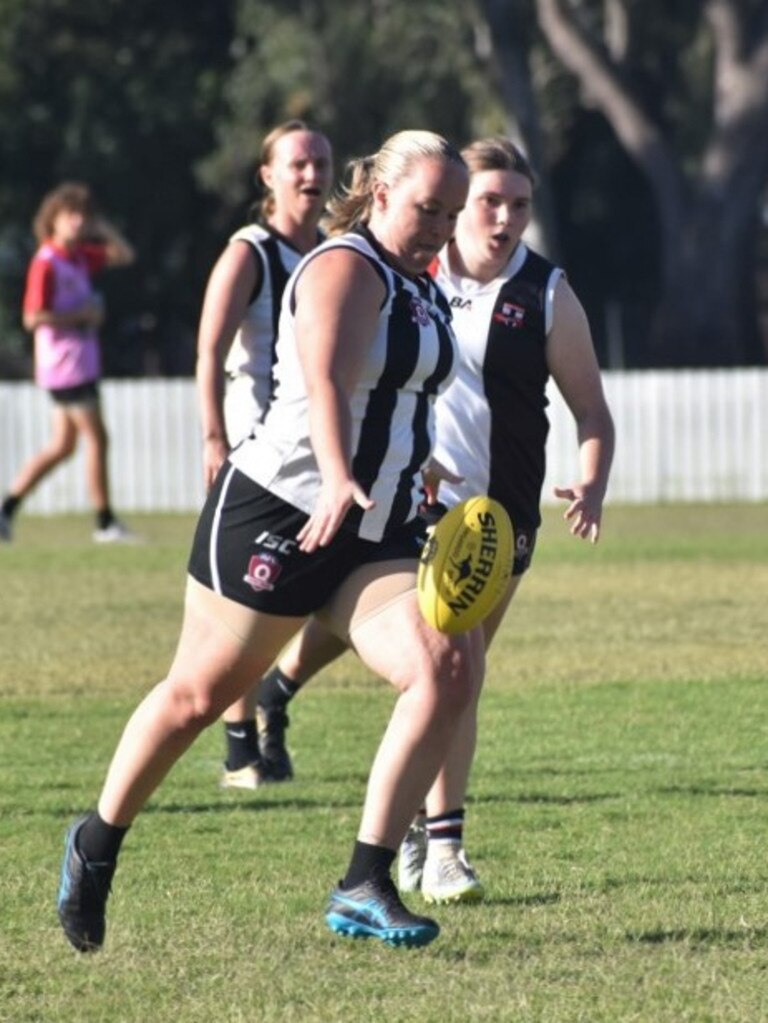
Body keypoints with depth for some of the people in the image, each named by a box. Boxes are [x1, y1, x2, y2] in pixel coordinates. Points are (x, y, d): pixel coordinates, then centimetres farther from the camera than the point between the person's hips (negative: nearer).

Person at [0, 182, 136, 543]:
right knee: (96, 439, -4)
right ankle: (105, 523, 2)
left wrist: (104, 229, 5)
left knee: (61, 446, 11)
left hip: (82, 361, 9)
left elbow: (123, 255, 19)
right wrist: (81, 314, -17)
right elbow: (33, 317, -20)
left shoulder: (80, 256, 11)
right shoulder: (46, 263, -15)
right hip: (66, 364, -9)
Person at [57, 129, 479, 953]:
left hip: (376, 537, 7)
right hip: (277, 515, -7)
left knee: (449, 668, -16)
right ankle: (96, 845, 30)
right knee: (199, 694, 5)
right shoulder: (347, 269, -13)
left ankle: (364, 888, -13)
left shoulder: (422, 291, 14)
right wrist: (338, 482, -47)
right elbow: (326, 381, -31)